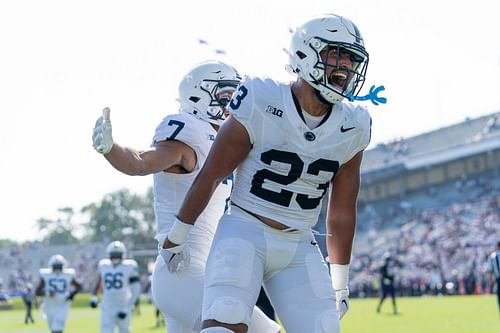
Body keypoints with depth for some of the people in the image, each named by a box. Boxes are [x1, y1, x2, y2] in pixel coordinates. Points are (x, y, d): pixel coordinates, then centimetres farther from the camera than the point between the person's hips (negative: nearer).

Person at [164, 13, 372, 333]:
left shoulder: (352, 129, 2)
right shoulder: (261, 104, -12)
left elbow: (342, 213, 12)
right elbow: (211, 176, -2)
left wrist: (340, 282, 16)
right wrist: (179, 235, 7)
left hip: (300, 248, 5)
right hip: (244, 232, -4)